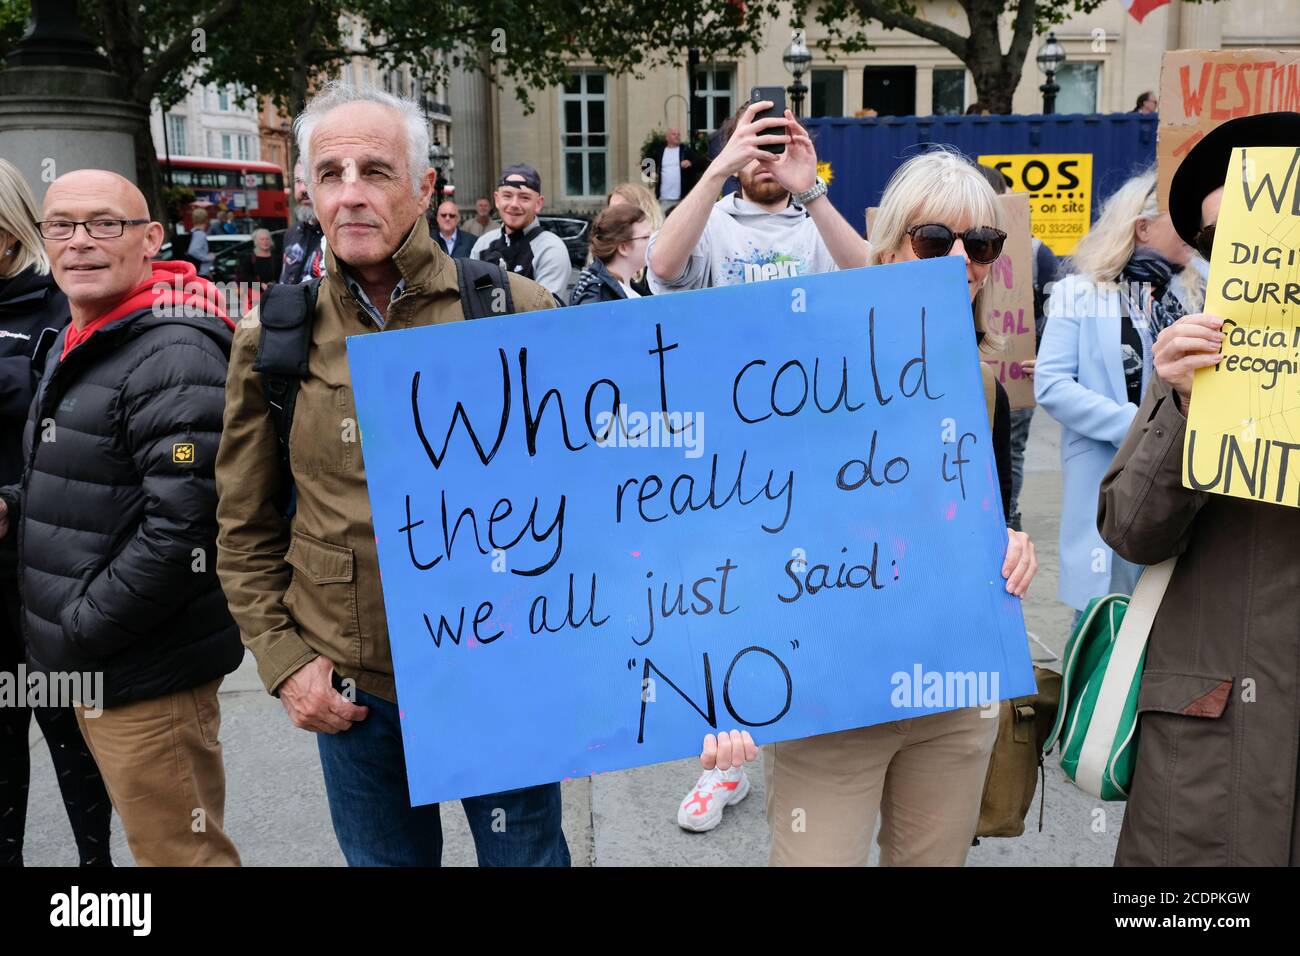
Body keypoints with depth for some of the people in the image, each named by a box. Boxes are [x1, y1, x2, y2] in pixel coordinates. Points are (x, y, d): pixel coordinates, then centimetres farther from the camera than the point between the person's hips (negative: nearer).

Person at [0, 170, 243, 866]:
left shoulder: (173, 355, -19)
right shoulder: (75, 345, 12)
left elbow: (180, 527, -25)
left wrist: (77, 636, -18)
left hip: (145, 673, -9)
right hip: (89, 668, 9)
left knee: (179, 849, 3)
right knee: (152, 835, 23)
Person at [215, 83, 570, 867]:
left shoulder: (515, 312, -6)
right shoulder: (272, 338, 0)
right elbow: (245, 526, 7)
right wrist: (281, 658, 1)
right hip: (349, 690, 2)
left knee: (527, 854, 14)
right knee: (384, 857, 19)